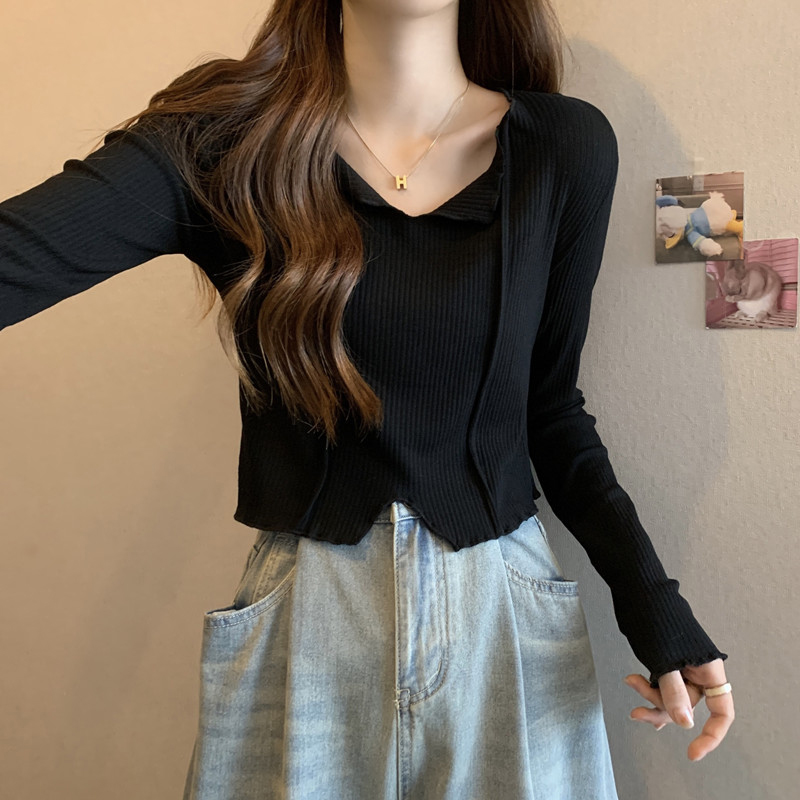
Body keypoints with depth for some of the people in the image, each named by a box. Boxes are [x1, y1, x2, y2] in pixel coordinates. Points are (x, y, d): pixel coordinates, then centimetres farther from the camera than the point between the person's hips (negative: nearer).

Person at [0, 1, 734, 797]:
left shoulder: (566, 146, -2)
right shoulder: (225, 141, -6)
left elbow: (550, 402, 4)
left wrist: (649, 594, -5)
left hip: (512, 614, 2)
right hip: (304, 621, -1)